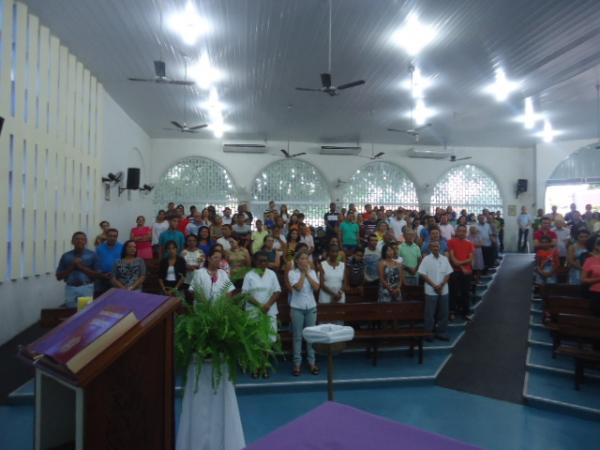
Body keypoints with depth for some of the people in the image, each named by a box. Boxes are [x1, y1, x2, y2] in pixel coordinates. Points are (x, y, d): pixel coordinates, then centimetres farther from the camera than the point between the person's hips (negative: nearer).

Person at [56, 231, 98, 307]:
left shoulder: (92, 255, 2)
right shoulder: (65, 256, 7)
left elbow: (97, 274, -1)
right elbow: (59, 276, 6)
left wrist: (82, 267, -11)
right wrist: (72, 267, -7)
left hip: (86, 288, -2)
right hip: (70, 289, 2)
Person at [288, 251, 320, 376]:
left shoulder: (312, 272, 5)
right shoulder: (292, 273, -5)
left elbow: (316, 287, -8)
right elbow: (298, 287, -18)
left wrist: (307, 273, -9)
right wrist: (302, 273, -11)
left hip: (311, 307, 3)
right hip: (297, 308, -3)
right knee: (297, 336, 4)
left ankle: (312, 362, 18)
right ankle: (297, 364, 11)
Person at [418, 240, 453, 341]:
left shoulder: (444, 259, 5)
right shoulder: (426, 259, -4)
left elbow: (448, 274, 5)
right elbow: (423, 274, -8)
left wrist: (441, 285, -10)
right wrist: (434, 285, -13)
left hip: (443, 290, 3)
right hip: (431, 291, -3)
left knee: (443, 313, 8)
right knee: (430, 313, 1)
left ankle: (442, 333, 18)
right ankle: (429, 333, 11)